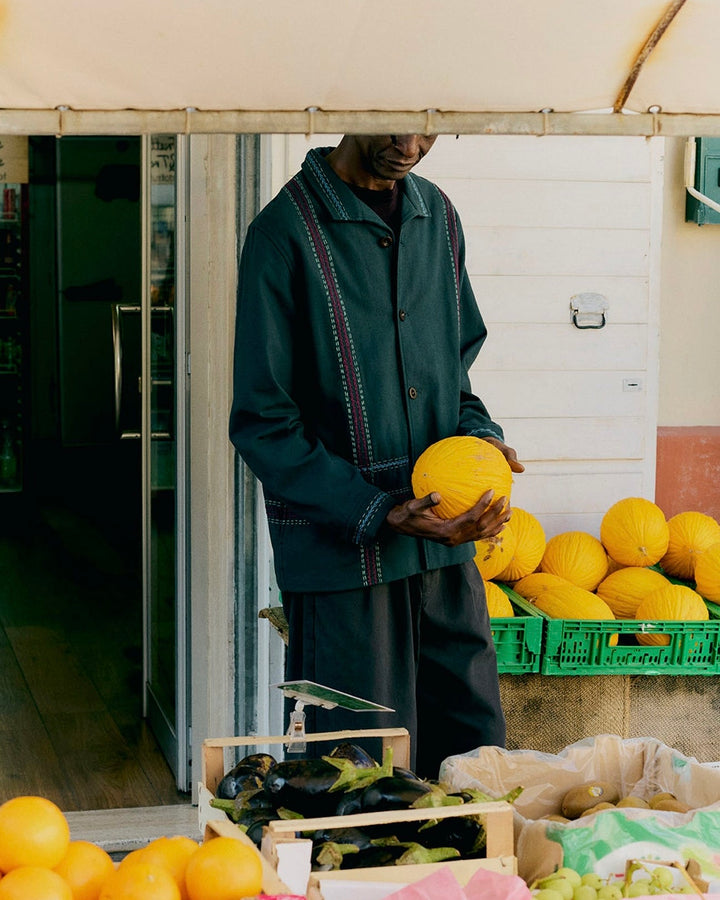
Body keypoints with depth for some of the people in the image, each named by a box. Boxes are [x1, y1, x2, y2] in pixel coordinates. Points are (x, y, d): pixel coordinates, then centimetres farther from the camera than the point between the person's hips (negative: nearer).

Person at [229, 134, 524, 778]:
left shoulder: (438, 216, 10)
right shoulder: (287, 232, -10)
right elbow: (262, 424, -11)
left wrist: (479, 433, -1)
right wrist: (378, 513, -19)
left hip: (446, 542, 6)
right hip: (341, 550, -6)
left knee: (476, 749, 10)